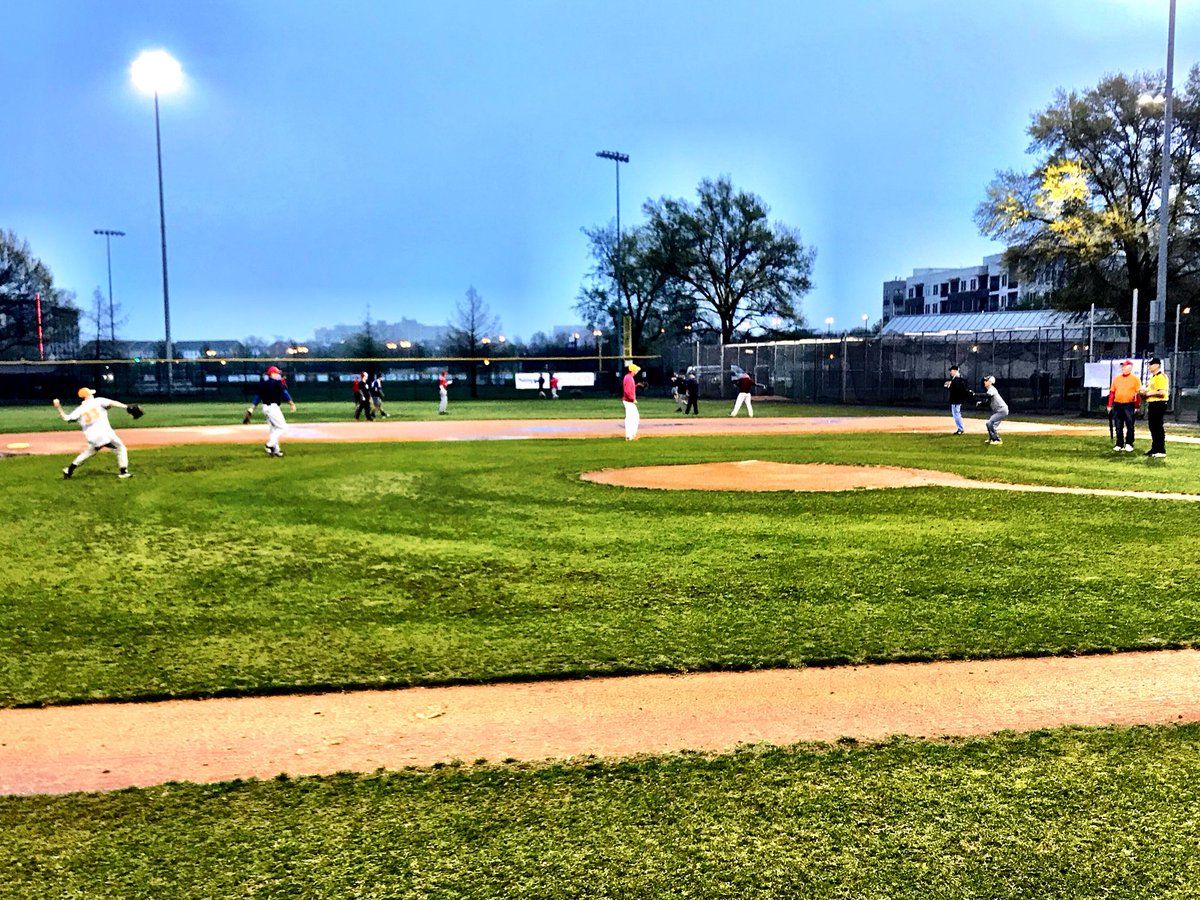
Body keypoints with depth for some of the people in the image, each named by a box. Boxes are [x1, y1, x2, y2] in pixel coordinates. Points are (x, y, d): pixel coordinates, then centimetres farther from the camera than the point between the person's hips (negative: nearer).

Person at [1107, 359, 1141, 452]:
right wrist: (1110, 405, 8)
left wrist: (1136, 406, -6)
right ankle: (1119, 444, 13)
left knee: (1130, 426, -3)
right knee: (1118, 426, 7)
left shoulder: (1135, 379, 1)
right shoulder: (1116, 378, 12)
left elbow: (1138, 394, -1)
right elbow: (1112, 392, 13)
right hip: (1117, 405, 4)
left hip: (1129, 406, -4)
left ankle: (1129, 444, 5)